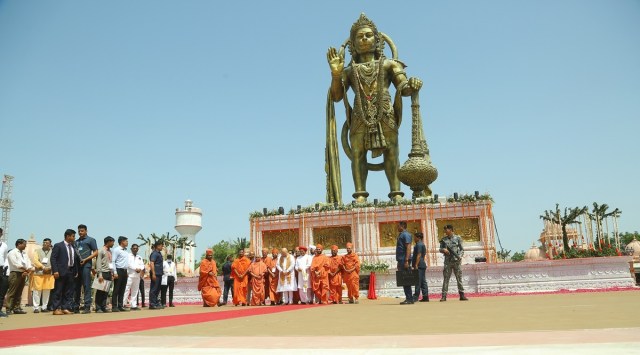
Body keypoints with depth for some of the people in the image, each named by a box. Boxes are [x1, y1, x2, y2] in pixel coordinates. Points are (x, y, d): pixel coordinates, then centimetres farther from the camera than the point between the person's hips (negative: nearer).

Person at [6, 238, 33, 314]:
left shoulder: (24, 253, 17)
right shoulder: (12, 253, -4)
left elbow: (28, 263, 8)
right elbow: (16, 264, -14)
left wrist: (29, 270, -11)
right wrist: (26, 269, -16)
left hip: (23, 274, 7)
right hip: (15, 274, -7)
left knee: (19, 293, 10)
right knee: (12, 292, -7)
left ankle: (16, 308, 14)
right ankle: (8, 309, -5)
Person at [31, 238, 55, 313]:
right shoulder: (37, 251, 11)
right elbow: (35, 261, 0)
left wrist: (50, 268, -13)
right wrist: (43, 267, -11)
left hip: (49, 274, 1)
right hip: (39, 273, -1)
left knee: (47, 291, 2)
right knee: (37, 291, -4)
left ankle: (44, 307, 10)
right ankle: (36, 307, 1)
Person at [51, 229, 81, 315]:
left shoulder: (73, 247, 12)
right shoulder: (58, 246, -4)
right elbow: (53, 258, -8)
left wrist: (76, 271, 8)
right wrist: (55, 271, -16)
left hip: (71, 272, 6)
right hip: (61, 272, -6)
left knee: (69, 292, 7)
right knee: (58, 291, 1)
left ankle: (65, 308, 13)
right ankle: (56, 309, 6)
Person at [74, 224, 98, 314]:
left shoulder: (90, 240, 4)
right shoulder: (76, 242, 19)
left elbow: (96, 252, -1)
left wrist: (85, 259, -11)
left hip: (86, 265, -5)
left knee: (86, 286, -7)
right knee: (77, 287, 8)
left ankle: (87, 306, -7)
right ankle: (76, 306, 14)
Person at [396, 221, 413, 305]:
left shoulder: (406, 235, -9)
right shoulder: (400, 235, 20)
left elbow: (408, 248, -18)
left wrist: (406, 261, -24)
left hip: (404, 260, -9)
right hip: (401, 260, 9)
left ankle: (409, 299, -3)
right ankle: (408, 298, 14)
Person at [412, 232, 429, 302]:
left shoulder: (419, 244, -11)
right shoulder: (422, 244, 20)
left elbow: (419, 255, -19)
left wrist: (416, 265, -20)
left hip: (419, 266, -10)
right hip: (422, 265, 10)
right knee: (423, 281, 9)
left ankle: (416, 297, -9)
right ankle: (425, 297, 10)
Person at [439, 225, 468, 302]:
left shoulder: (457, 238, 4)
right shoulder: (444, 239, 9)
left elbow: (462, 249, 4)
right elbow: (440, 249, 8)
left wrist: (460, 256, -13)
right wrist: (443, 250, -14)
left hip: (456, 261, -1)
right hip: (447, 261, 1)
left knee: (459, 278, 2)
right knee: (446, 278, 0)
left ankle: (462, 295, 7)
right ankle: (444, 296, 0)